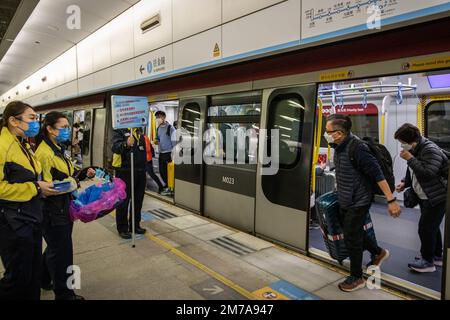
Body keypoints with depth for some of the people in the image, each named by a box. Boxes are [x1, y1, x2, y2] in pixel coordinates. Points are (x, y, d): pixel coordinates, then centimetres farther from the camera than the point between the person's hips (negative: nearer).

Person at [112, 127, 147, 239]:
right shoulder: (120, 131, -5)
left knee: (138, 200, 13)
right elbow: (115, 147, -21)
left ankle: (135, 225, 27)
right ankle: (122, 228, 14)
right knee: (123, 201, 2)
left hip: (140, 172, 7)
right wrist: (126, 144, -42)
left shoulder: (140, 133, 14)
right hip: (124, 171, -6)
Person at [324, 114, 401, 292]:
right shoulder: (340, 146, 1)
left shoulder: (356, 148, -26)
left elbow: (378, 174, -25)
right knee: (350, 231, 22)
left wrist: (391, 201, -24)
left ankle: (356, 278, 22)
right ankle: (379, 252, 46)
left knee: (352, 238, 2)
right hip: (345, 202, 9)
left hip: (358, 202, -9)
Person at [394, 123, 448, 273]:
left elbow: (427, 173, -32)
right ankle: (437, 256, 34)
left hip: (437, 197, -9)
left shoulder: (430, 150, -23)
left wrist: (410, 159, -28)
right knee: (431, 227, 19)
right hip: (425, 197, 10)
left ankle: (427, 262, 9)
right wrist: (405, 183, 4)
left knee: (426, 228, -5)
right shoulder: (415, 150, 7)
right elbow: (413, 172, 19)